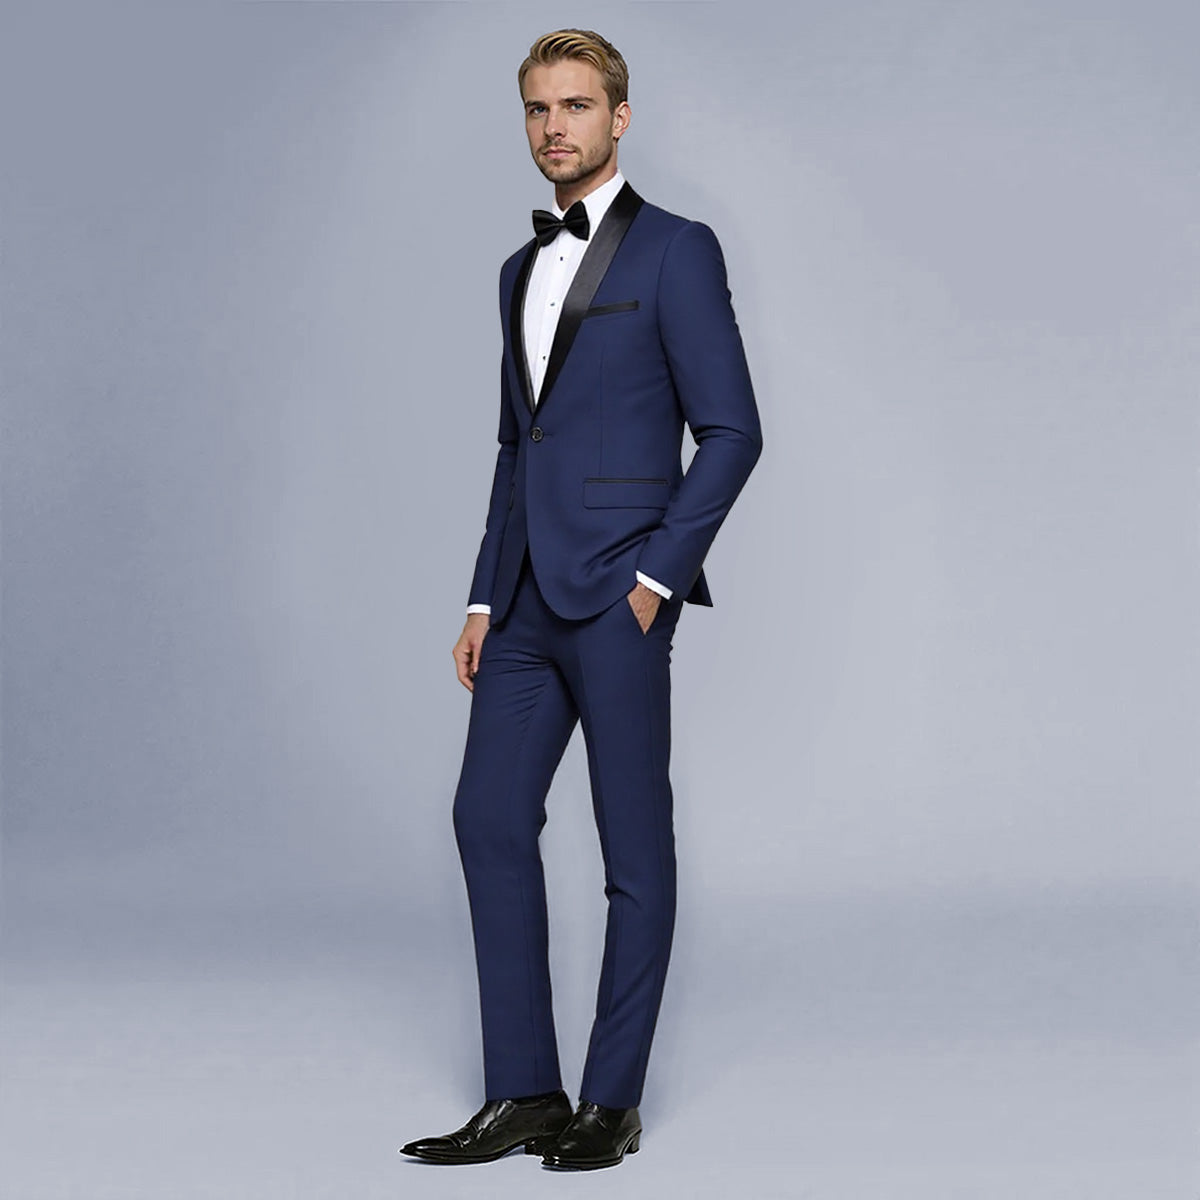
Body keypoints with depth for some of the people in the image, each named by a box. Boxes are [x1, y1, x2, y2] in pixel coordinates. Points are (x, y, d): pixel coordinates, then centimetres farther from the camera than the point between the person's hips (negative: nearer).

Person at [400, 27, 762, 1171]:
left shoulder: (674, 251, -4)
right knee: (490, 819, 4)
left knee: (633, 848, 1)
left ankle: (614, 1100, 9)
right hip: (528, 600, 7)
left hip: (617, 595, -7)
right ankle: (523, 1096, 11)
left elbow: (731, 431, -8)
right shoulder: (523, 271, 18)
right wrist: (485, 599, 14)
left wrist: (660, 573, -13)